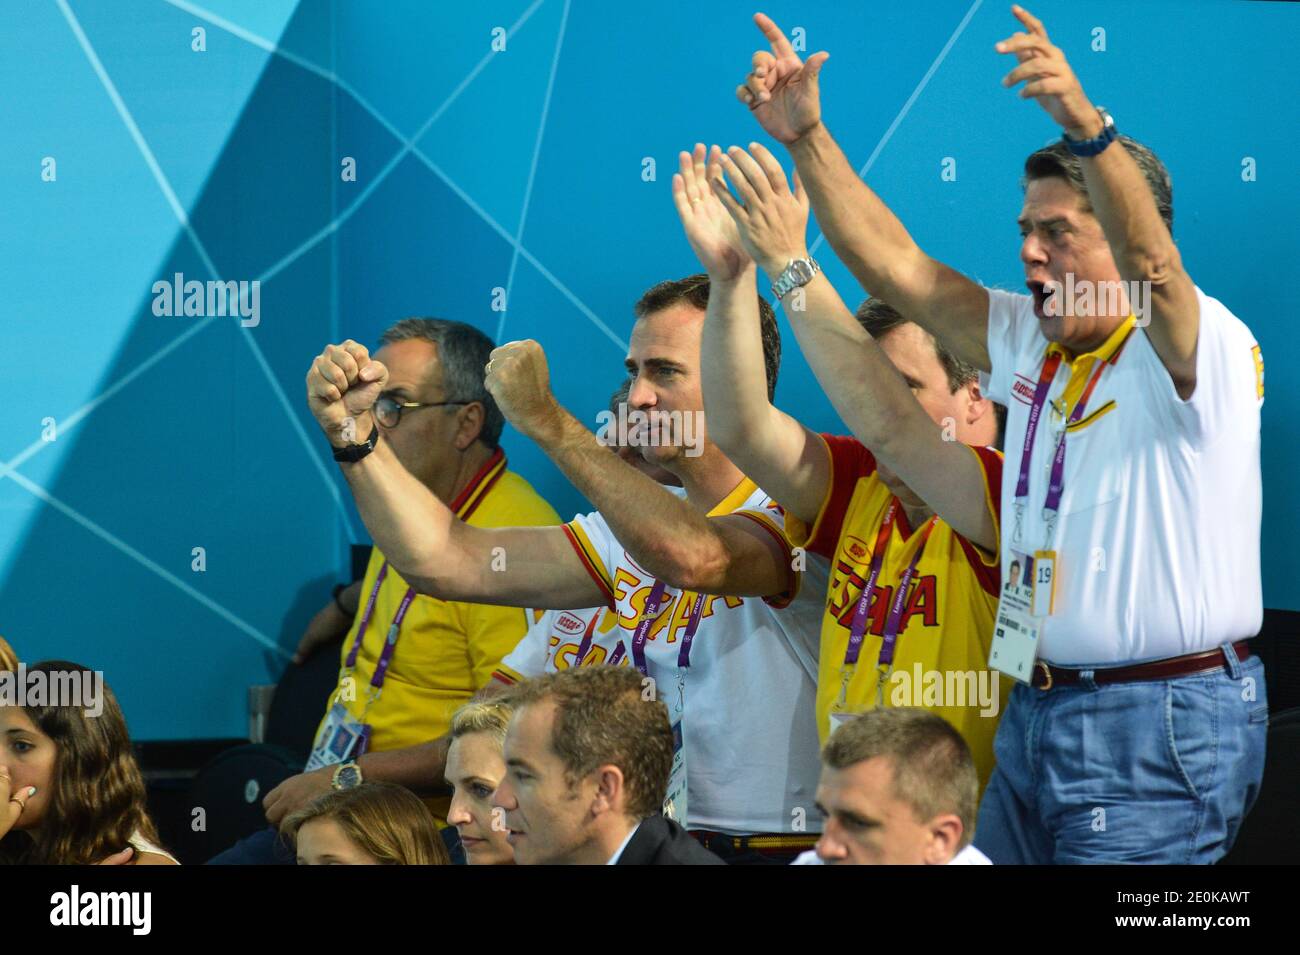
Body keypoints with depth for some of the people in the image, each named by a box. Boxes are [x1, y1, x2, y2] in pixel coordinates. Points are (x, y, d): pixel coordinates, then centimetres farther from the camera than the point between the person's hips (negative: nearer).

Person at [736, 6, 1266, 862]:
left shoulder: (1205, 351, -10)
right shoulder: (1030, 346, 14)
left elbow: (1151, 269, -30)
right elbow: (896, 268, 15)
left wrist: (1088, 128, -46)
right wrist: (806, 138, 6)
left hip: (1160, 731, -8)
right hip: (1037, 717, 8)